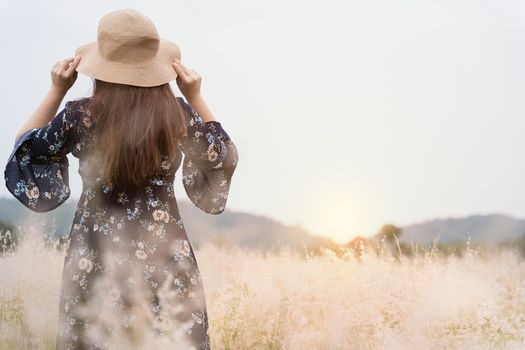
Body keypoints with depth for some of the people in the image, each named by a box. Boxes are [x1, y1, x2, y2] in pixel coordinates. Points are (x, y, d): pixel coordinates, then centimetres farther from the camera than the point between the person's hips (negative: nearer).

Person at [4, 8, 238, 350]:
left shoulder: (79, 116, -10)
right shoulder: (179, 115, -8)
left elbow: (26, 147, 9)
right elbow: (222, 155, 12)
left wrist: (56, 91, 7)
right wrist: (196, 98, 6)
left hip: (96, 256, 0)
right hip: (166, 254, 1)